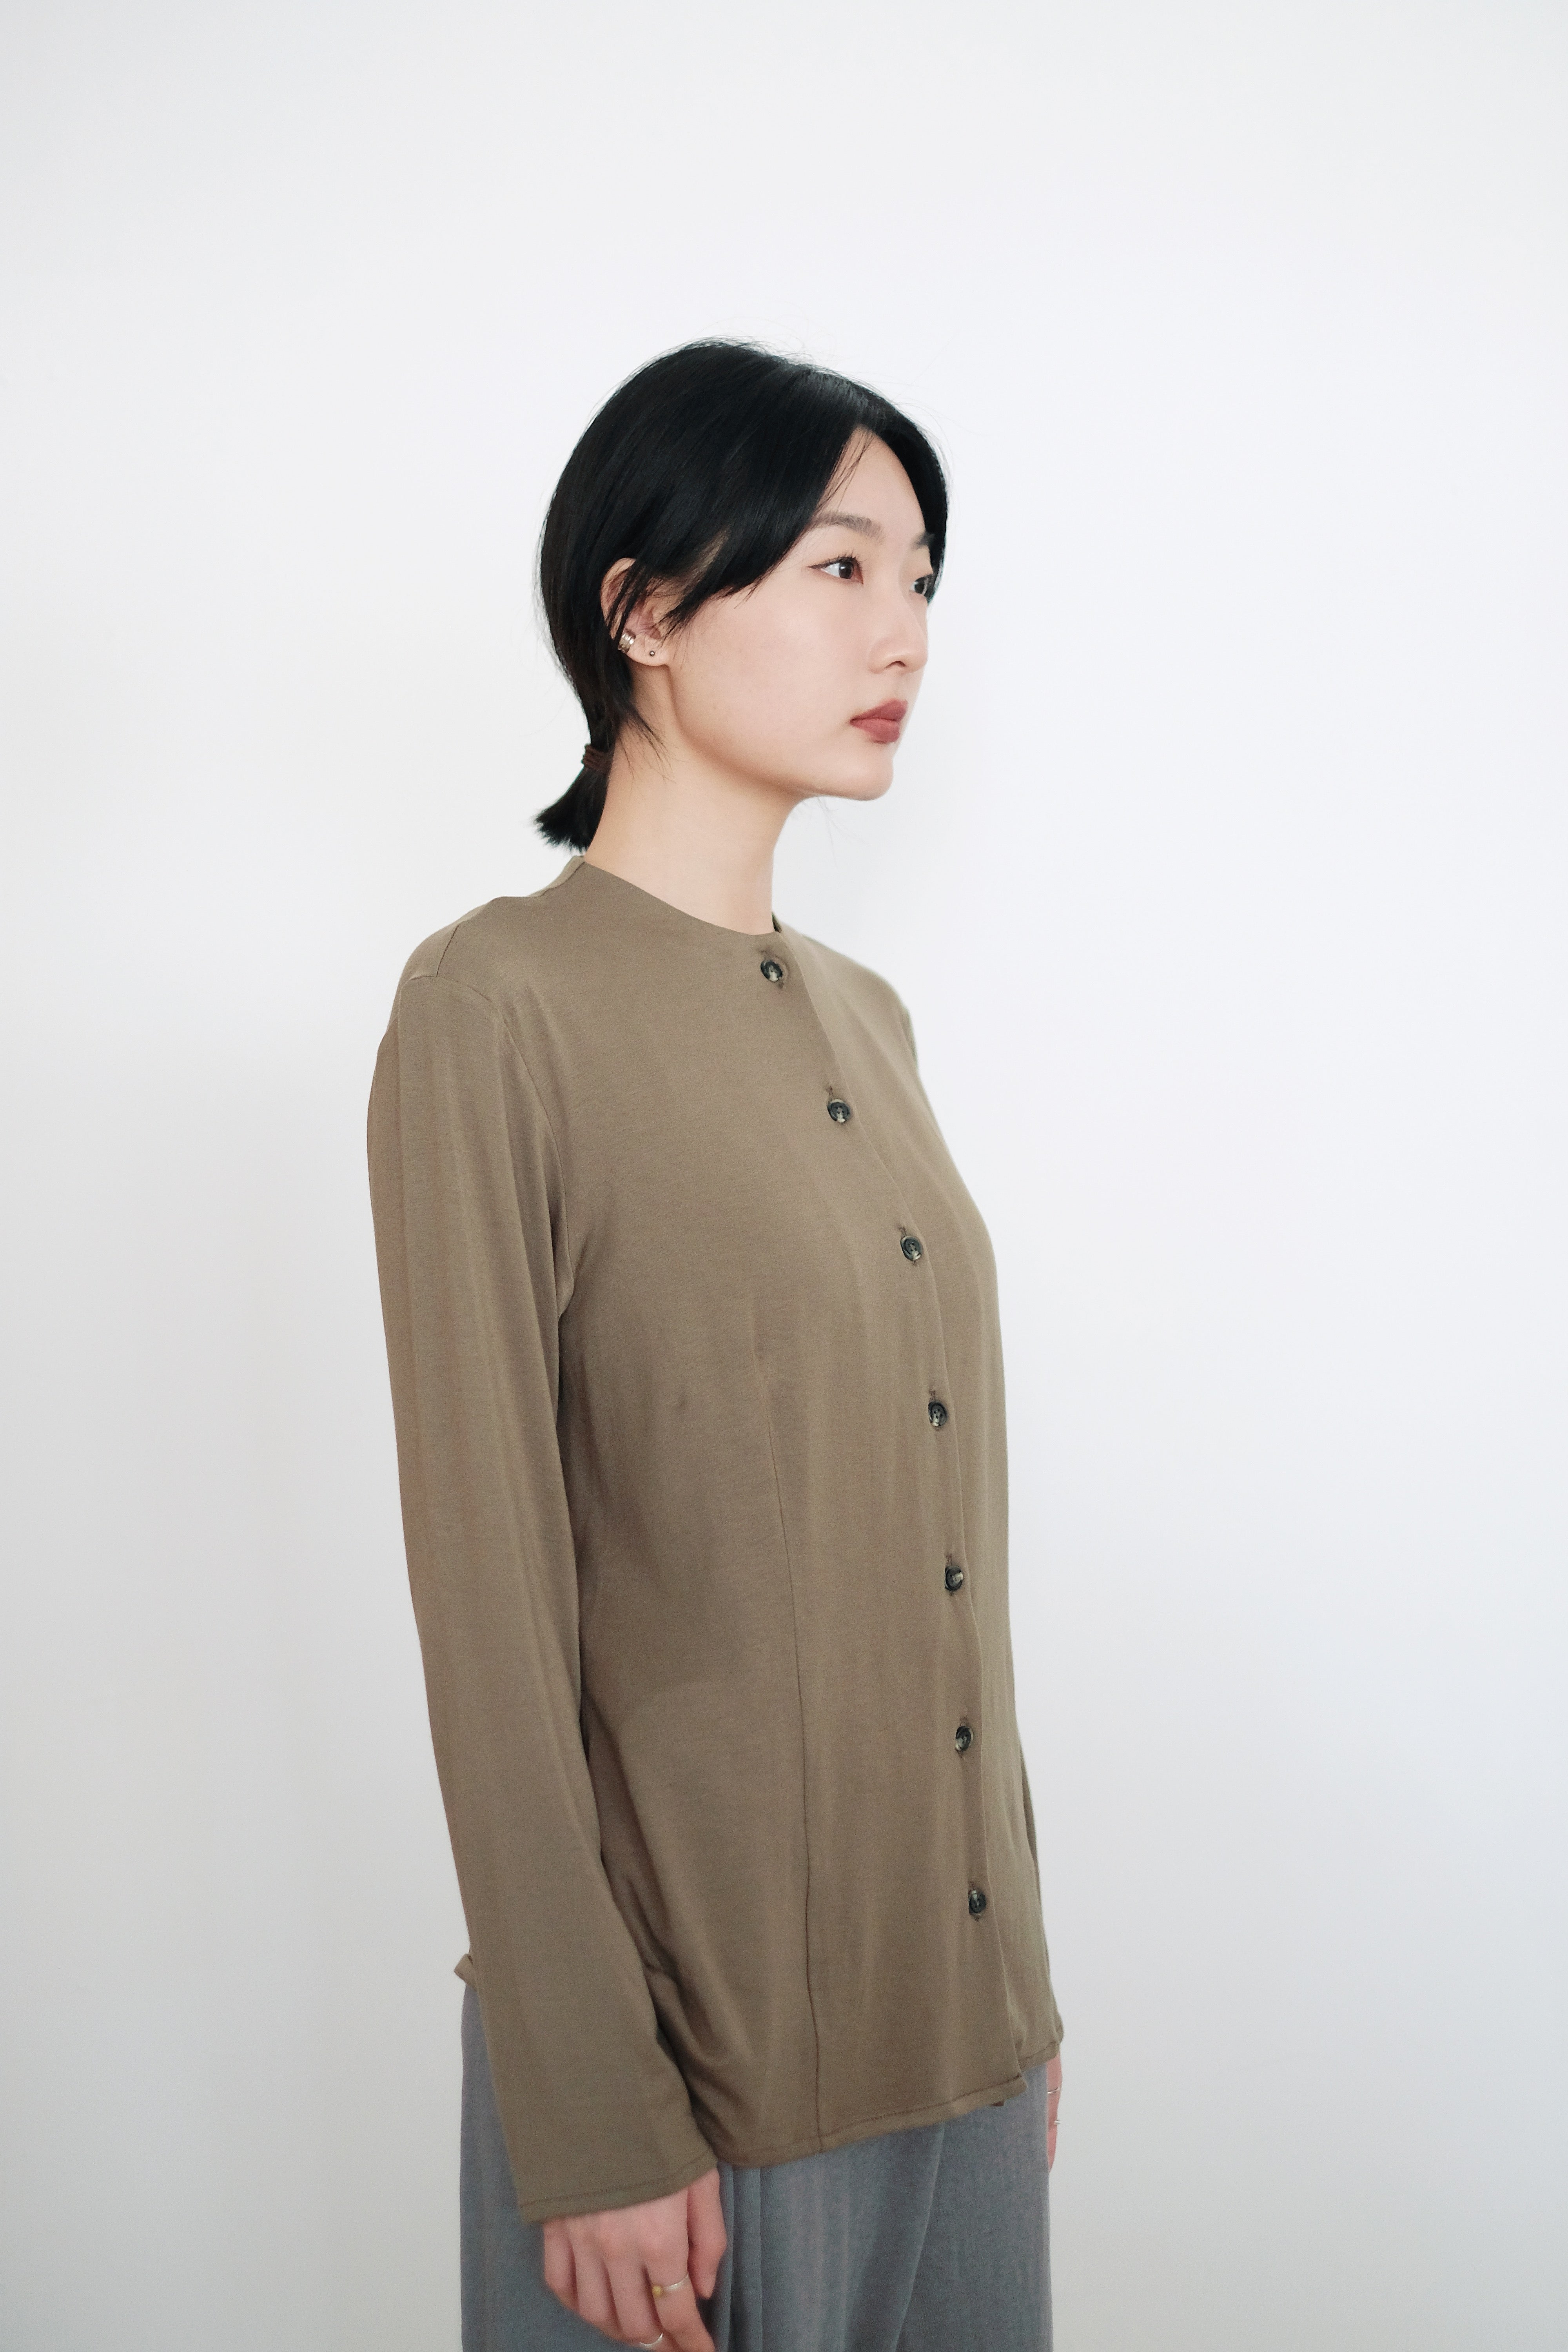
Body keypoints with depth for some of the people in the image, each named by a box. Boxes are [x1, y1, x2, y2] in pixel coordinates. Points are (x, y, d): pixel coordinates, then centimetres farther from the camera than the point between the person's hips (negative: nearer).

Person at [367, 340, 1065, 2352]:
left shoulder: (861, 1017, 8)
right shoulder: (498, 1009, -14)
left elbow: (934, 1536, 10)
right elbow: (493, 1601, -15)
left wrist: (1021, 1965, 12)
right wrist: (593, 2125, -14)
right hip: (692, 2028, -6)